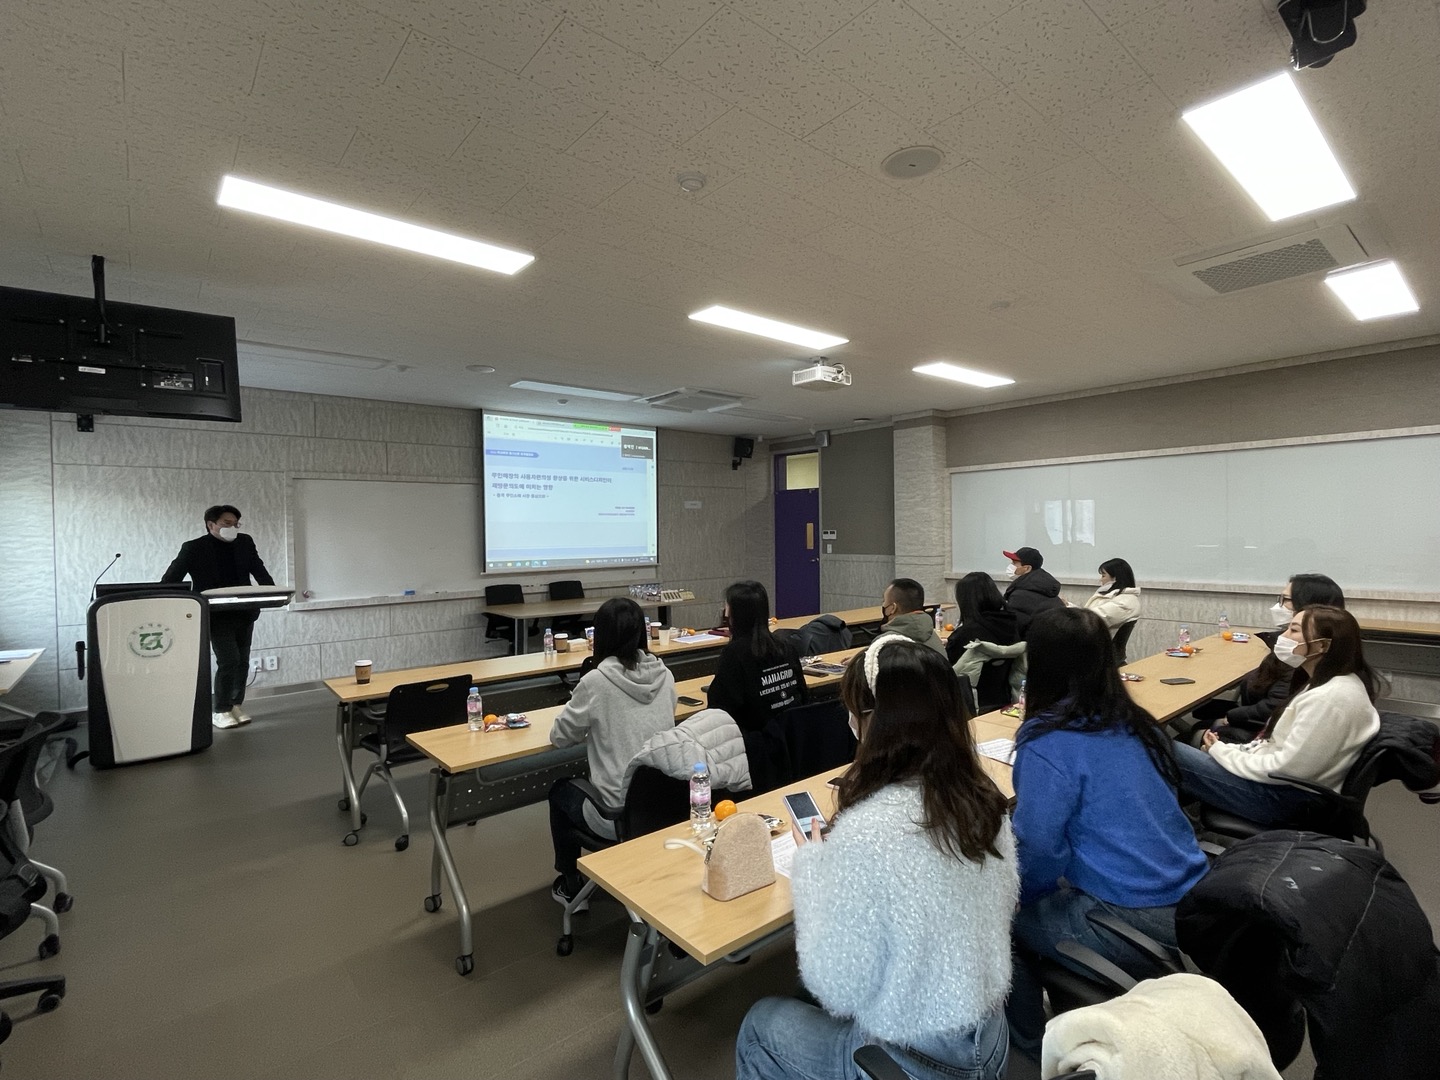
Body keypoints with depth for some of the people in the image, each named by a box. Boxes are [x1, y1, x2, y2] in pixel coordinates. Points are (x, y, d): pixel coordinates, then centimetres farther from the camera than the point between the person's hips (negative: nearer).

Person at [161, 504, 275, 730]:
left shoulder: (245, 542, 4)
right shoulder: (193, 548, -7)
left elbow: (258, 569, 6)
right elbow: (170, 579, -5)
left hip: (244, 613, 4)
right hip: (217, 615, -4)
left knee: (242, 661, 9)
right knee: (229, 660, -11)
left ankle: (235, 705, 23)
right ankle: (220, 711, 5)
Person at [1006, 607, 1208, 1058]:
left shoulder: (1050, 742, -21)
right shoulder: (1134, 722, 4)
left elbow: (1039, 846, -19)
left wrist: (1013, 892, 3)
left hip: (1133, 921, -7)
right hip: (1188, 901, 8)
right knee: (1040, 899, 24)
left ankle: (1029, 1047, 30)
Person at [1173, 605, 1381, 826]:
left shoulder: (1332, 697, -25)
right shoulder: (1328, 683, 6)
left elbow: (1286, 768, -24)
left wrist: (1221, 752, -11)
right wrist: (1227, 749, 4)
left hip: (1288, 798, -9)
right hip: (1284, 783, 9)